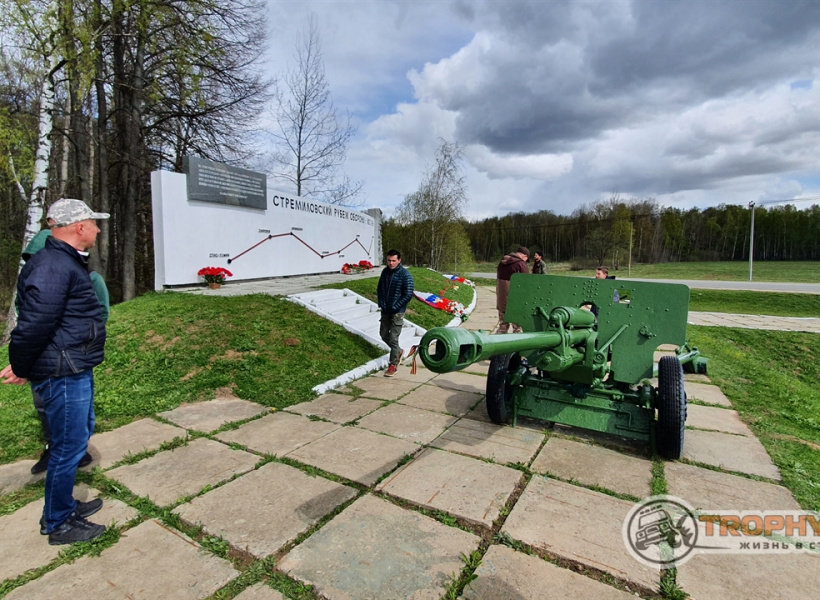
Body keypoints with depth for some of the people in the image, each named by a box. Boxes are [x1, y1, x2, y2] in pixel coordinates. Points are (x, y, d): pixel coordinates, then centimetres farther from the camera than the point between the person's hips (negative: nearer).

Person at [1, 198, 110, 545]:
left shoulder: (67, 262, 13)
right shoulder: (53, 267, -21)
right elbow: (34, 324, -24)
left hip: (76, 370, 11)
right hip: (63, 374, -11)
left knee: (80, 434, 22)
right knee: (68, 446, 3)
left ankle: (63, 505, 40)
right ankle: (58, 524, 22)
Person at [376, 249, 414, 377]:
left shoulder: (405, 274, -15)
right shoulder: (385, 271, 3)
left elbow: (408, 295, -16)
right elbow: (379, 289, 15)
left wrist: (395, 307, -15)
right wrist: (381, 303, 2)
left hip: (397, 312, -7)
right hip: (385, 310, 7)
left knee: (393, 338, -5)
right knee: (384, 335, 16)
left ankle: (393, 365, 10)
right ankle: (398, 351, 41)